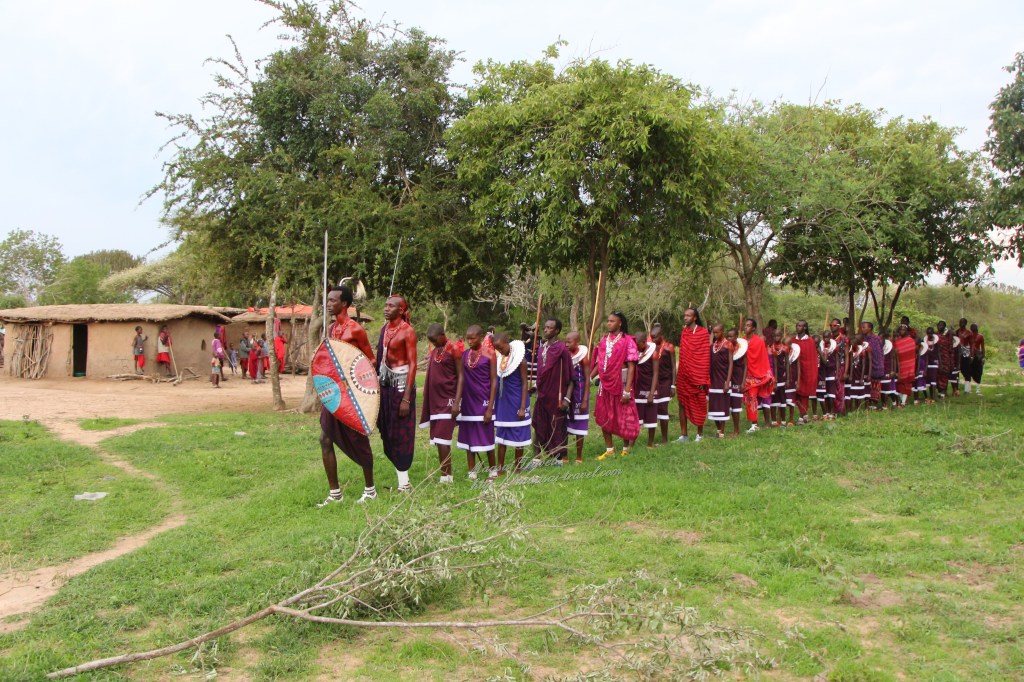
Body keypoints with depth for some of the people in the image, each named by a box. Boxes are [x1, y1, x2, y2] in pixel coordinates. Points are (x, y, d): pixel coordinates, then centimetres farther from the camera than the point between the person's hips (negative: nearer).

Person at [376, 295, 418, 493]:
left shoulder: (407, 331, -10)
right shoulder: (384, 329, 10)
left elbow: (413, 364, -13)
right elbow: (380, 357, 14)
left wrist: (407, 398, -17)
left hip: (401, 384, -7)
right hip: (385, 383, 7)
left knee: (401, 433, -2)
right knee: (387, 432, 8)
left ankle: (404, 484, 6)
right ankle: (401, 479, 17)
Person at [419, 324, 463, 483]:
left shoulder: (453, 350, -8)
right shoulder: (433, 352, 11)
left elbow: (460, 376, -9)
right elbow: (431, 376, 14)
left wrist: (457, 402, -15)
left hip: (448, 400, -7)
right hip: (435, 400, 7)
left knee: (442, 439, -11)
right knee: (439, 441, 7)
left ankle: (446, 476, -7)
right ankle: (447, 475, 13)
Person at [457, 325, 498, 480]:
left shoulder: (489, 355, -5)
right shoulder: (464, 355, 5)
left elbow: (493, 382, -6)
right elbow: (461, 378, 8)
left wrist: (490, 407, -12)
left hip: (483, 402, -4)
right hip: (467, 402, 4)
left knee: (487, 436, 3)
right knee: (468, 437, 6)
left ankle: (492, 469, 19)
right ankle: (472, 472, 14)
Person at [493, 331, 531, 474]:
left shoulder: (519, 359, -14)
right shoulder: (498, 358, 2)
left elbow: (525, 383, -12)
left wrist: (523, 407, -15)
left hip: (516, 401, -6)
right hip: (502, 401, 6)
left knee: (518, 435, 5)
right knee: (501, 435, 9)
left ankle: (517, 468, 16)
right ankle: (500, 469, 17)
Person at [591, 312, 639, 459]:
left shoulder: (627, 341, -9)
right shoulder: (604, 341, 8)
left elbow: (631, 367, -13)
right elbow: (599, 364, 11)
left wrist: (627, 391, -19)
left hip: (621, 384, -5)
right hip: (605, 384, 5)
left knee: (624, 419, 4)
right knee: (604, 418, 9)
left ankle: (625, 449, 21)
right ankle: (609, 450, 20)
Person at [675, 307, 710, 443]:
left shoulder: (703, 332, -8)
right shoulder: (684, 332, 9)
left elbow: (705, 357, -9)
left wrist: (703, 379, -12)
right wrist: (677, 375, 7)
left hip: (697, 376, -5)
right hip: (683, 376, 5)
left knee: (698, 405, 6)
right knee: (682, 405, 6)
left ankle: (700, 434, 18)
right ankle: (683, 435, 11)